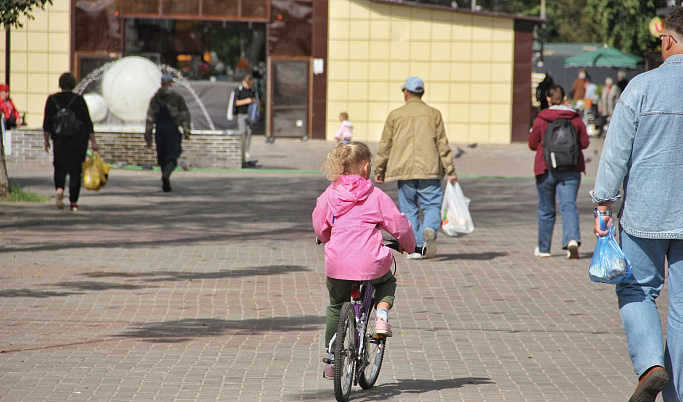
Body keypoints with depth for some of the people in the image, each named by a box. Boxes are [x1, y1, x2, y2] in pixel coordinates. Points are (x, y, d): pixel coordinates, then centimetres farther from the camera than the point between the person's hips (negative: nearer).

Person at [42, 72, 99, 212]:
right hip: (79, 139, -1)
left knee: (60, 168, 10)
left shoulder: (52, 99, 0)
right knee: (75, 170, 6)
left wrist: (46, 140, 6)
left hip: (59, 139, 1)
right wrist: (93, 142, 0)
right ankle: (74, 203, 6)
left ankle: (59, 189, -20)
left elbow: (47, 123, -1)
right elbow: (88, 122, -4)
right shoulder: (79, 100, -4)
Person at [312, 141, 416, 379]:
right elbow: (399, 226, 2)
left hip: (337, 265, 2)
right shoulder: (376, 196, -1)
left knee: (336, 306, 25)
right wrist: (408, 245, 23)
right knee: (387, 282, 33)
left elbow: (319, 226, 17)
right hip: (371, 265, -2)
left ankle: (332, 358, 26)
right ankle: (382, 314, 4)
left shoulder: (329, 195, 6)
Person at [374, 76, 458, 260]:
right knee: (432, 205, 3)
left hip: (403, 170, 1)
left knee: (409, 209, 9)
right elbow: (442, 144, 1)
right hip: (429, 169, -1)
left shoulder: (395, 115, 5)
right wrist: (450, 170, 5)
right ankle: (430, 229, -27)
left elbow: (385, 145, 7)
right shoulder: (433, 114, 4)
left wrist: (379, 170, 18)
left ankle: (415, 248, 2)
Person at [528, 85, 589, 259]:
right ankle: (572, 239, -31)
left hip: (546, 170, -1)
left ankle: (543, 248, 21)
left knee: (546, 209, 11)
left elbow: (533, 144, 1)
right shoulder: (576, 119, 1)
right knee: (569, 205, -6)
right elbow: (584, 143, 6)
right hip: (571, 171, 1)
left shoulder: (541, 120, -5)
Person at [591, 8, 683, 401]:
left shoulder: (643, 86, -8)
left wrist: (604, 202, 0)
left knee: (637, 290, 13)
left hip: (645, 211, -2)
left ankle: (650, 364, -10)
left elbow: (617, 150, -7)